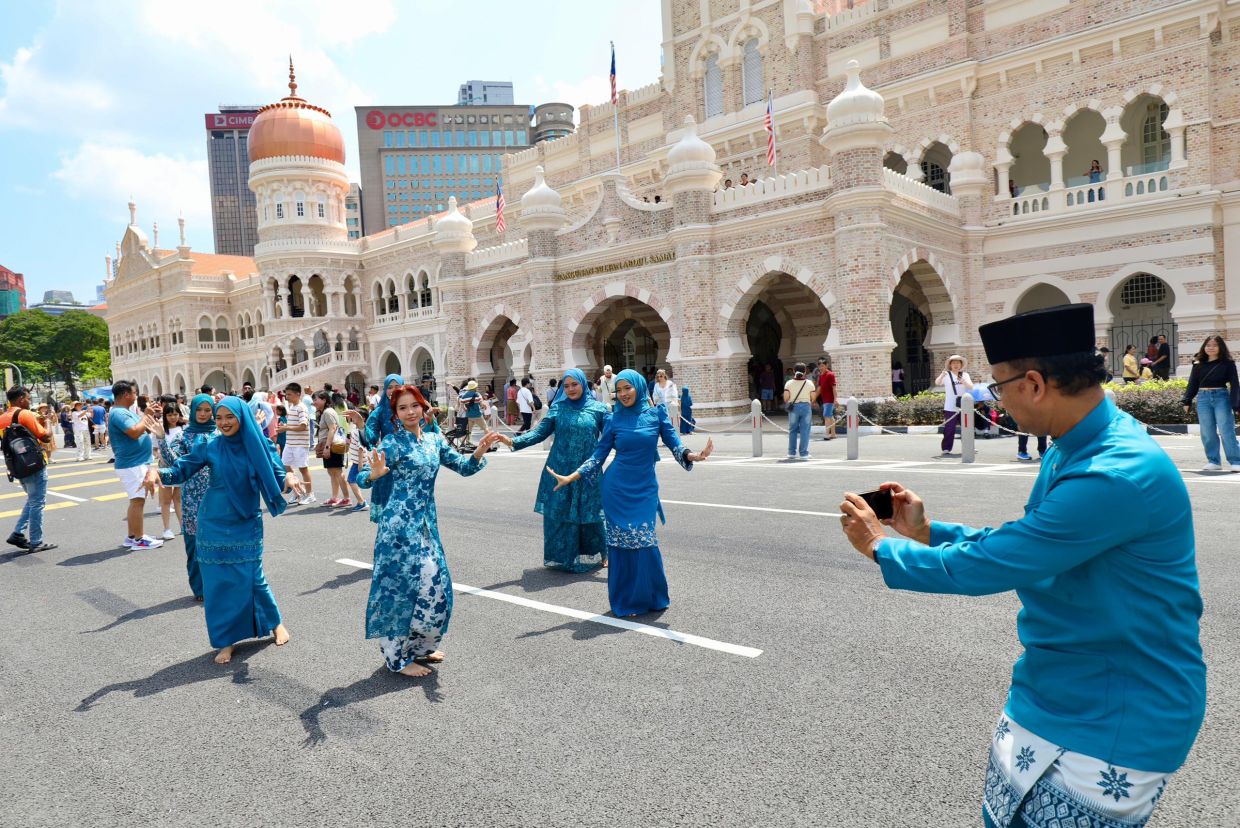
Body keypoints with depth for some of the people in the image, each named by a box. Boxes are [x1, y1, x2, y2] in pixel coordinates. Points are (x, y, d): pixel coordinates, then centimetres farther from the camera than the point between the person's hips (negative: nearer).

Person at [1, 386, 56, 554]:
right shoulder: (25, 414, -13)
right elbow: (46, 438, -14)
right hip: (34, 465, -8)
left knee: (32, 500, 23)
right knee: (37, 503, 0)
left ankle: (17, 533, 15)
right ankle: (36, 542, 4)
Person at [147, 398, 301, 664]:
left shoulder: (259, 446, -5)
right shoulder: (209, 447, -4)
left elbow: (275, 477, -6)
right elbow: (181, 470, -1)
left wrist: (290, 479, -28)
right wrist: (158, 472, -21)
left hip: (246, 525, -1)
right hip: (214, 525, 1)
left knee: (252, 578, 0)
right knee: (218, 582, 5)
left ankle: (275, 622, 26)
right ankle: (226, 640, 21)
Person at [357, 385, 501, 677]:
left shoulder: (434, 440, 9)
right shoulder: (392, 443, -10)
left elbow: (464, 467, 11)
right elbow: (363, 479, -13)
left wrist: (481, 449, -8)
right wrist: (375, 473, -35)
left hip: (427, 522, 7)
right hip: (400, 523, -7)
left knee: (435, 584, 11)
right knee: (402, 583, -2)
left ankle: (420, 646, 30)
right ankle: (399, 658, 13)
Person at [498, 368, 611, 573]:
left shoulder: (598, 409, 1)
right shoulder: (557, 408, 4)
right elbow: (539, 433, -1)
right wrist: (513, 442, -13)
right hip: (560, 470, 1)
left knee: (587, 513, 4)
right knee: (558, 513, 4)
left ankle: (598, 554, 24)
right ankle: (562, 556, 20)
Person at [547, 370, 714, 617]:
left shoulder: (656, 413, 1)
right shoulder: (615, 419, 1)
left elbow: (673, 442, -4)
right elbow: (598, 455, 3)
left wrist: (692, 455, -26)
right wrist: (570, 477, -4)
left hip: (645, 488, 0)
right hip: (617, 489, 0)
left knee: (645, 543, -1)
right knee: (621, 543, 2)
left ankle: (652, 597, 21)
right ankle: (625, 601, 16)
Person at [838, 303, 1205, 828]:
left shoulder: (1121, 475, -30)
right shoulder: (1073, 450, 2)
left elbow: (984, 567, -27)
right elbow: (1018, 546, 12)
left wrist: (878, 546, -12)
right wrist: (926, 531, 4)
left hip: (1112, 724, -8)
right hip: (1055, 691, 8)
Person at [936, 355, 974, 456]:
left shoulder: (965, 375, 8)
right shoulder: (946, 375, -4)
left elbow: (971, 387, -4)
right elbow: (937, 383, -22)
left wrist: (963, 382, -24)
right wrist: (942, 374, -42)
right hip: (950, 408, -4)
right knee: (949, 429, -7)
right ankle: (946, 449, 0)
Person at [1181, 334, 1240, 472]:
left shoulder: (1227, 363, -1)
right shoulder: (1198, 364, 8)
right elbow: (1192, 384, 12)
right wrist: (1187, 401, 7)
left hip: (1221, 397, -3)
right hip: (1203, 398, 3)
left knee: (1226, 431, -6)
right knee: (1207, 433, 6)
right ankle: (1213, 461, 15)